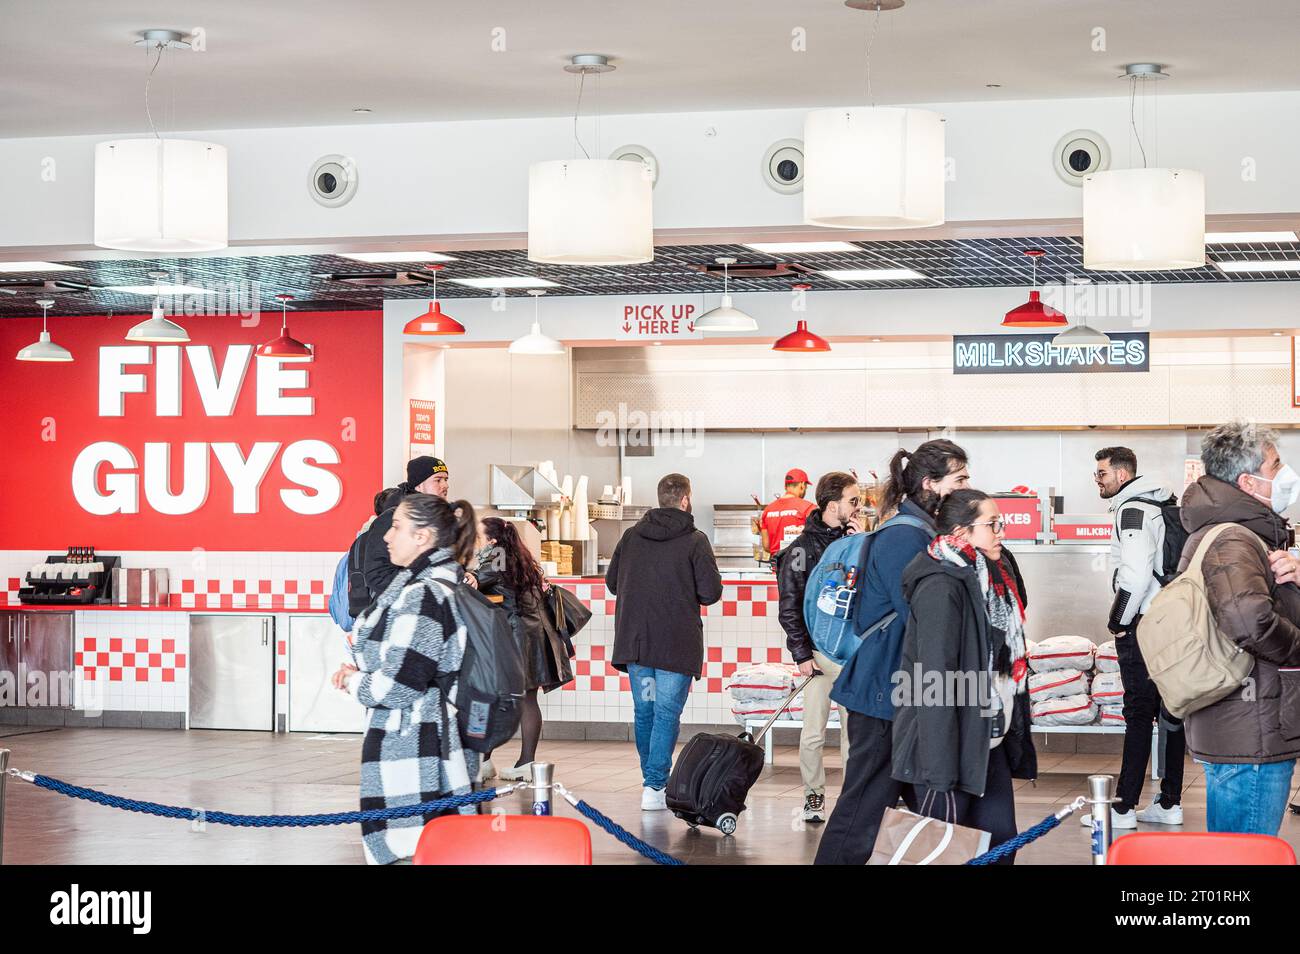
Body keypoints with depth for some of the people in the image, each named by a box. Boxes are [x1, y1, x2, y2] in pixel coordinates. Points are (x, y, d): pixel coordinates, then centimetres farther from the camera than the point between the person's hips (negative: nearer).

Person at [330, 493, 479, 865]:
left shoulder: (421, 596, -17)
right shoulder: (447, 585, 14)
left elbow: (396, 687, -21)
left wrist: (353, 681, -1)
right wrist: (359, 673, 11)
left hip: (406, 754, -10)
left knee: (406, 852, -8)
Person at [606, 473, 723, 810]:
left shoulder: (631, 535, 6)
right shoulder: (694, 541, -8)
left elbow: (611, 581, 12)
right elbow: (711, 592, -11)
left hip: (635, 640, 5)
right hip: (676, 643, -4)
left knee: (644, 711, 15)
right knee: (667, 714, -2)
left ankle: (651, 780, 25)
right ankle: (656, 786, -8)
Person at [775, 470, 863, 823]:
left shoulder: (853, 539, 10)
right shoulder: (802, 548, -5)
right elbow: (789, 606, -6)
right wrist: (801, 654, -9)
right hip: (820, 651, -4)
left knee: (854, 727, 7)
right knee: (814, 731, 0)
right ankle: (814, 794, 14)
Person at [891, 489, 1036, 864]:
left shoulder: (994, 575, 10)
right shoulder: (941, 587, -18)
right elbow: (936, 681, -22)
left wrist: (1013, 733, 16)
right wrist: (941, 769, -24)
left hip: (989, 740, 9)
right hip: (950, 741, -9)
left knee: (1000, 835, 9)